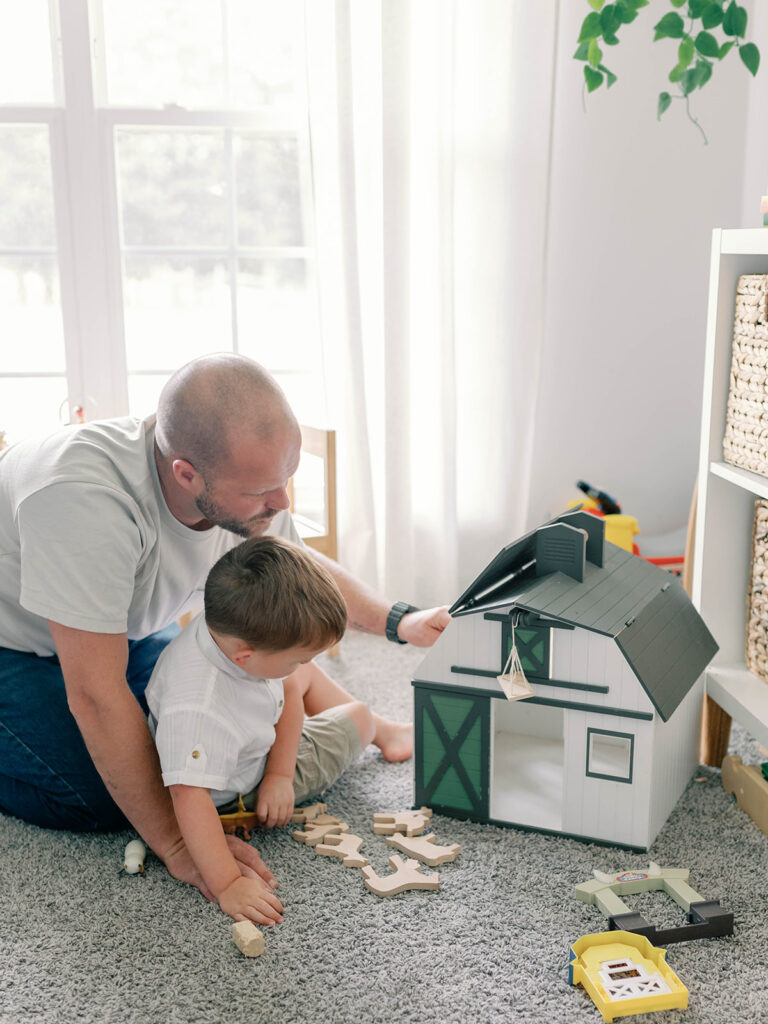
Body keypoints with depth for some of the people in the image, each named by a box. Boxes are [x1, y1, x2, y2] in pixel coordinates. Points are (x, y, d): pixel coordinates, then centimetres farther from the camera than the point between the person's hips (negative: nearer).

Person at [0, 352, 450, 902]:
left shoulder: (244, 479, -21)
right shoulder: (84, 497, -43)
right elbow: (98, 697, -37)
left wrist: (400, 621, -11)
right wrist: (178, 845, -33)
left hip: (112, 628, 6)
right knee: (101, 801, -17)